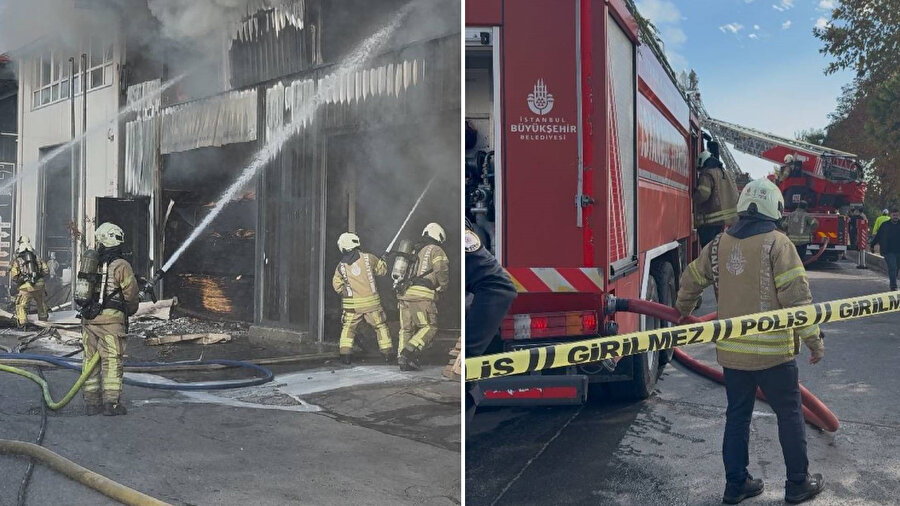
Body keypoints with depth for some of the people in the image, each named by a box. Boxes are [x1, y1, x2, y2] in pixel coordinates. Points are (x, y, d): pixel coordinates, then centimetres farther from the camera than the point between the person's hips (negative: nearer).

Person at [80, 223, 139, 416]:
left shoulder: (88, 262, 10)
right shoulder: (121, 266, -7)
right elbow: (131, 293, -4)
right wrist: (130, 311, 15)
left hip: (88, 317, 5)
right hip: (111, 318, -5)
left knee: (90, 359, 11)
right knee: (112, 360, -1)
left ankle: (91, 402, 14)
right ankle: (112, 403, -2)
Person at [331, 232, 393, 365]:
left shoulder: (341, 266, 1)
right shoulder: (368, 258, -5)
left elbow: (337, 286, 10)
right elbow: (383, 270, 8)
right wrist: (383, 261, 28)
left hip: (351, 304, 1)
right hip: (371, 301, -1)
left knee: (348, 328, 15)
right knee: (381, 326, 12)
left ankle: (345, 355, 6)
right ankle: (387, 354, 12)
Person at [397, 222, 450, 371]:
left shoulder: (414, 251, 27)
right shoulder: (435, 250, 5)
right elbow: (442, 270, -8)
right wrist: (443, 287, 7)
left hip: (404, 292, 7)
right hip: (422, 294, -7)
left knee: (406, 328, 11)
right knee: (429, 327, -1)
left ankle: (403, 360, 8)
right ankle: (410, 352, -16)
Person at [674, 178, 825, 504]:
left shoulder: (719, 244, 4)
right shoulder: (777, 243, -12)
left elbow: (691, 280, 14)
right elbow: (796, 297, -15)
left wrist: (683, 311, 32)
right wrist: (813, 339, -8)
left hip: (731, 350, 5)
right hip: (772, 350, -5)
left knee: (737, 416, 14)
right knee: (789, 415, 11)